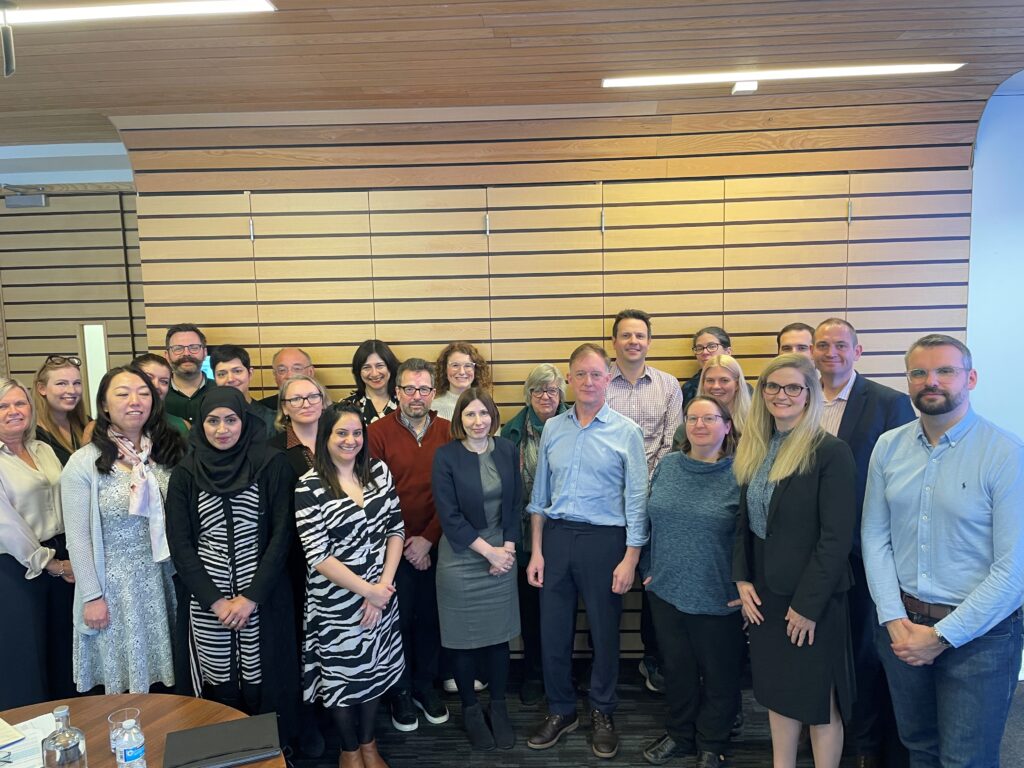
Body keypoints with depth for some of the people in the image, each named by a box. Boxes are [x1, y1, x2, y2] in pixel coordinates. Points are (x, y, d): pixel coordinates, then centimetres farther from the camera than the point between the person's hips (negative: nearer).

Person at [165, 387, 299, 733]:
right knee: (218, 689, 7)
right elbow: (179, 544, 0)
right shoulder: (185, 474, 3)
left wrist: (252, 597, -11)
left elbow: (281, 534, -5)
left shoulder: (273, 466, -3)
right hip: (204, 603, 1)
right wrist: (215, 601, -8)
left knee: (261, 686, 4)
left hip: (262, 598, -1)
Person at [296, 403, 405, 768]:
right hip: (336, 603, -4)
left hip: (381, 595, 4)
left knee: (374, 669, 17)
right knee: (343, 675, 13)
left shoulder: (379, 471, -1)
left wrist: (383, 585, -10)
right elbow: (318, 557, -17)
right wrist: (367, 590, -16)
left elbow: (396, 529, 0)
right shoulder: (309, 487, -14)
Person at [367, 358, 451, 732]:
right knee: (398, 619, 10)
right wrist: (403, 544, -9)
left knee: (431, 616, 13)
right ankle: (400, 691, 29)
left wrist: (428, 539, -10)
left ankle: (425, 685, 33)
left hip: (434, 545, 2)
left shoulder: (448, 433, -1)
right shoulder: (379, 432, -8)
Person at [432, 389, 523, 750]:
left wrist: (507, 548, -5)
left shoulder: (508, 450, 0)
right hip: (461, 559, -3)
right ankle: (470, 709, 28)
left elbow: (515, 504, 6)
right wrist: (488, 551, -13)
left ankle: (499, 707, 29)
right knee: (465, 639, 8)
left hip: (502, 554, 3)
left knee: (499, 635, 11)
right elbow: (449, 517, -12)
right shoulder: (445, 456, -11)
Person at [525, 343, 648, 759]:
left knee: (604, 632, 11)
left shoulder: (626, 432, -5)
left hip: (604, 538, -3)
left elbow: (636, 500, -4)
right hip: (556, 536, 3)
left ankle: (602, 713, 32)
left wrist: (630, 558, -8)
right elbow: (539, 494, 8)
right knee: (553, 630, 10)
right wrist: (536, 550, 5)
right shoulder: (552, 428, 5)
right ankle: (560, 710, 31)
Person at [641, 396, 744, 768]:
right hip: (666, 591, 4)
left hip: (719, 597, -3)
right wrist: (647, 569, 10)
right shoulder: (667, 466, 3)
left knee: (719, 674, 13)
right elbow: (650, 521, 12)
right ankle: (679, 733, 39)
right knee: (677, 668, 18)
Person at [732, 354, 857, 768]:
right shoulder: (753, 450, 6)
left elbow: (837, 537, -17)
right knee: (777, 690, 18)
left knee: (819, 700, 8)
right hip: (765, 594, 6)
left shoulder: (831, 452, -15)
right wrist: (742, 579, 2)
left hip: (812, 599, -6)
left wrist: (808, 604, -17)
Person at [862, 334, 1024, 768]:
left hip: (978, 633, -4)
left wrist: (941, 636, -14)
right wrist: (894, 620, -7)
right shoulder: (888, 447, 0)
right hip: (901, 623, 4)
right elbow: (874, 536, 2)